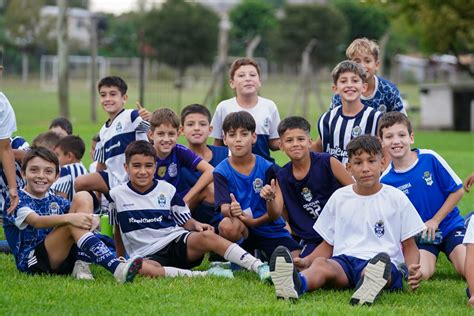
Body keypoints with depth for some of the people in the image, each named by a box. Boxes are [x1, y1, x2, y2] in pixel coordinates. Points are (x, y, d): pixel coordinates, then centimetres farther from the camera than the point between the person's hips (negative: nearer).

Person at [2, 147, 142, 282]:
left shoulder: (55, 201, 18)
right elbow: (36, 221, -23)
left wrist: (90, 220, -25)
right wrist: (69, 218, -39)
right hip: (31, 261, -6)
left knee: (83, 197, -6)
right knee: (72, 224, -31)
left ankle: (80, 264, -20)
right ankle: (117, 268, -47)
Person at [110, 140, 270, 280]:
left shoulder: (167, 189, 9)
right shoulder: (116, 195, 5)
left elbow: (185, 221, 14)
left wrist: (196, 225, -8)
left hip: (178, 242, 2)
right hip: (148, 255, -1)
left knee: (207, 236, -32)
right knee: (140, 268, -40)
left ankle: (261, 268, -40)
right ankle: (202, 275, -41)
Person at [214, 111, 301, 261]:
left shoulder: (267, 168, -3)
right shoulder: (221, 171, -3)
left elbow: (275, 215, -7)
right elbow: (224, 208, -15)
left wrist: (270, 199, -29)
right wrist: (231, 211, -39)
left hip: (269, 230, 1)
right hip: (242, 231, -1)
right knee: (227, 226, -36)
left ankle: (262, 253, 7)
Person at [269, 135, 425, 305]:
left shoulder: (396, 198, 12)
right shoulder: (339, 198, 18)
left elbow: (409, 246, 13)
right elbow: (328, 243, 24)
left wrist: (412, 269, -9)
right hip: (344, 261, 1)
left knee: (380, 264, -39)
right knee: (320, 263, -34)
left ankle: (369, 288, -74)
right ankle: (297, 283, -67)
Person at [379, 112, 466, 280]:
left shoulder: (429, 158, -12)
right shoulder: (385, 181, -8)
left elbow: (457, 190, -6)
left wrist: (435, 221, -9)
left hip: (449, 225, -1)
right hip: (418, 236, 1)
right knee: (420, 274, -26)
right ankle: (429, 260, 7)